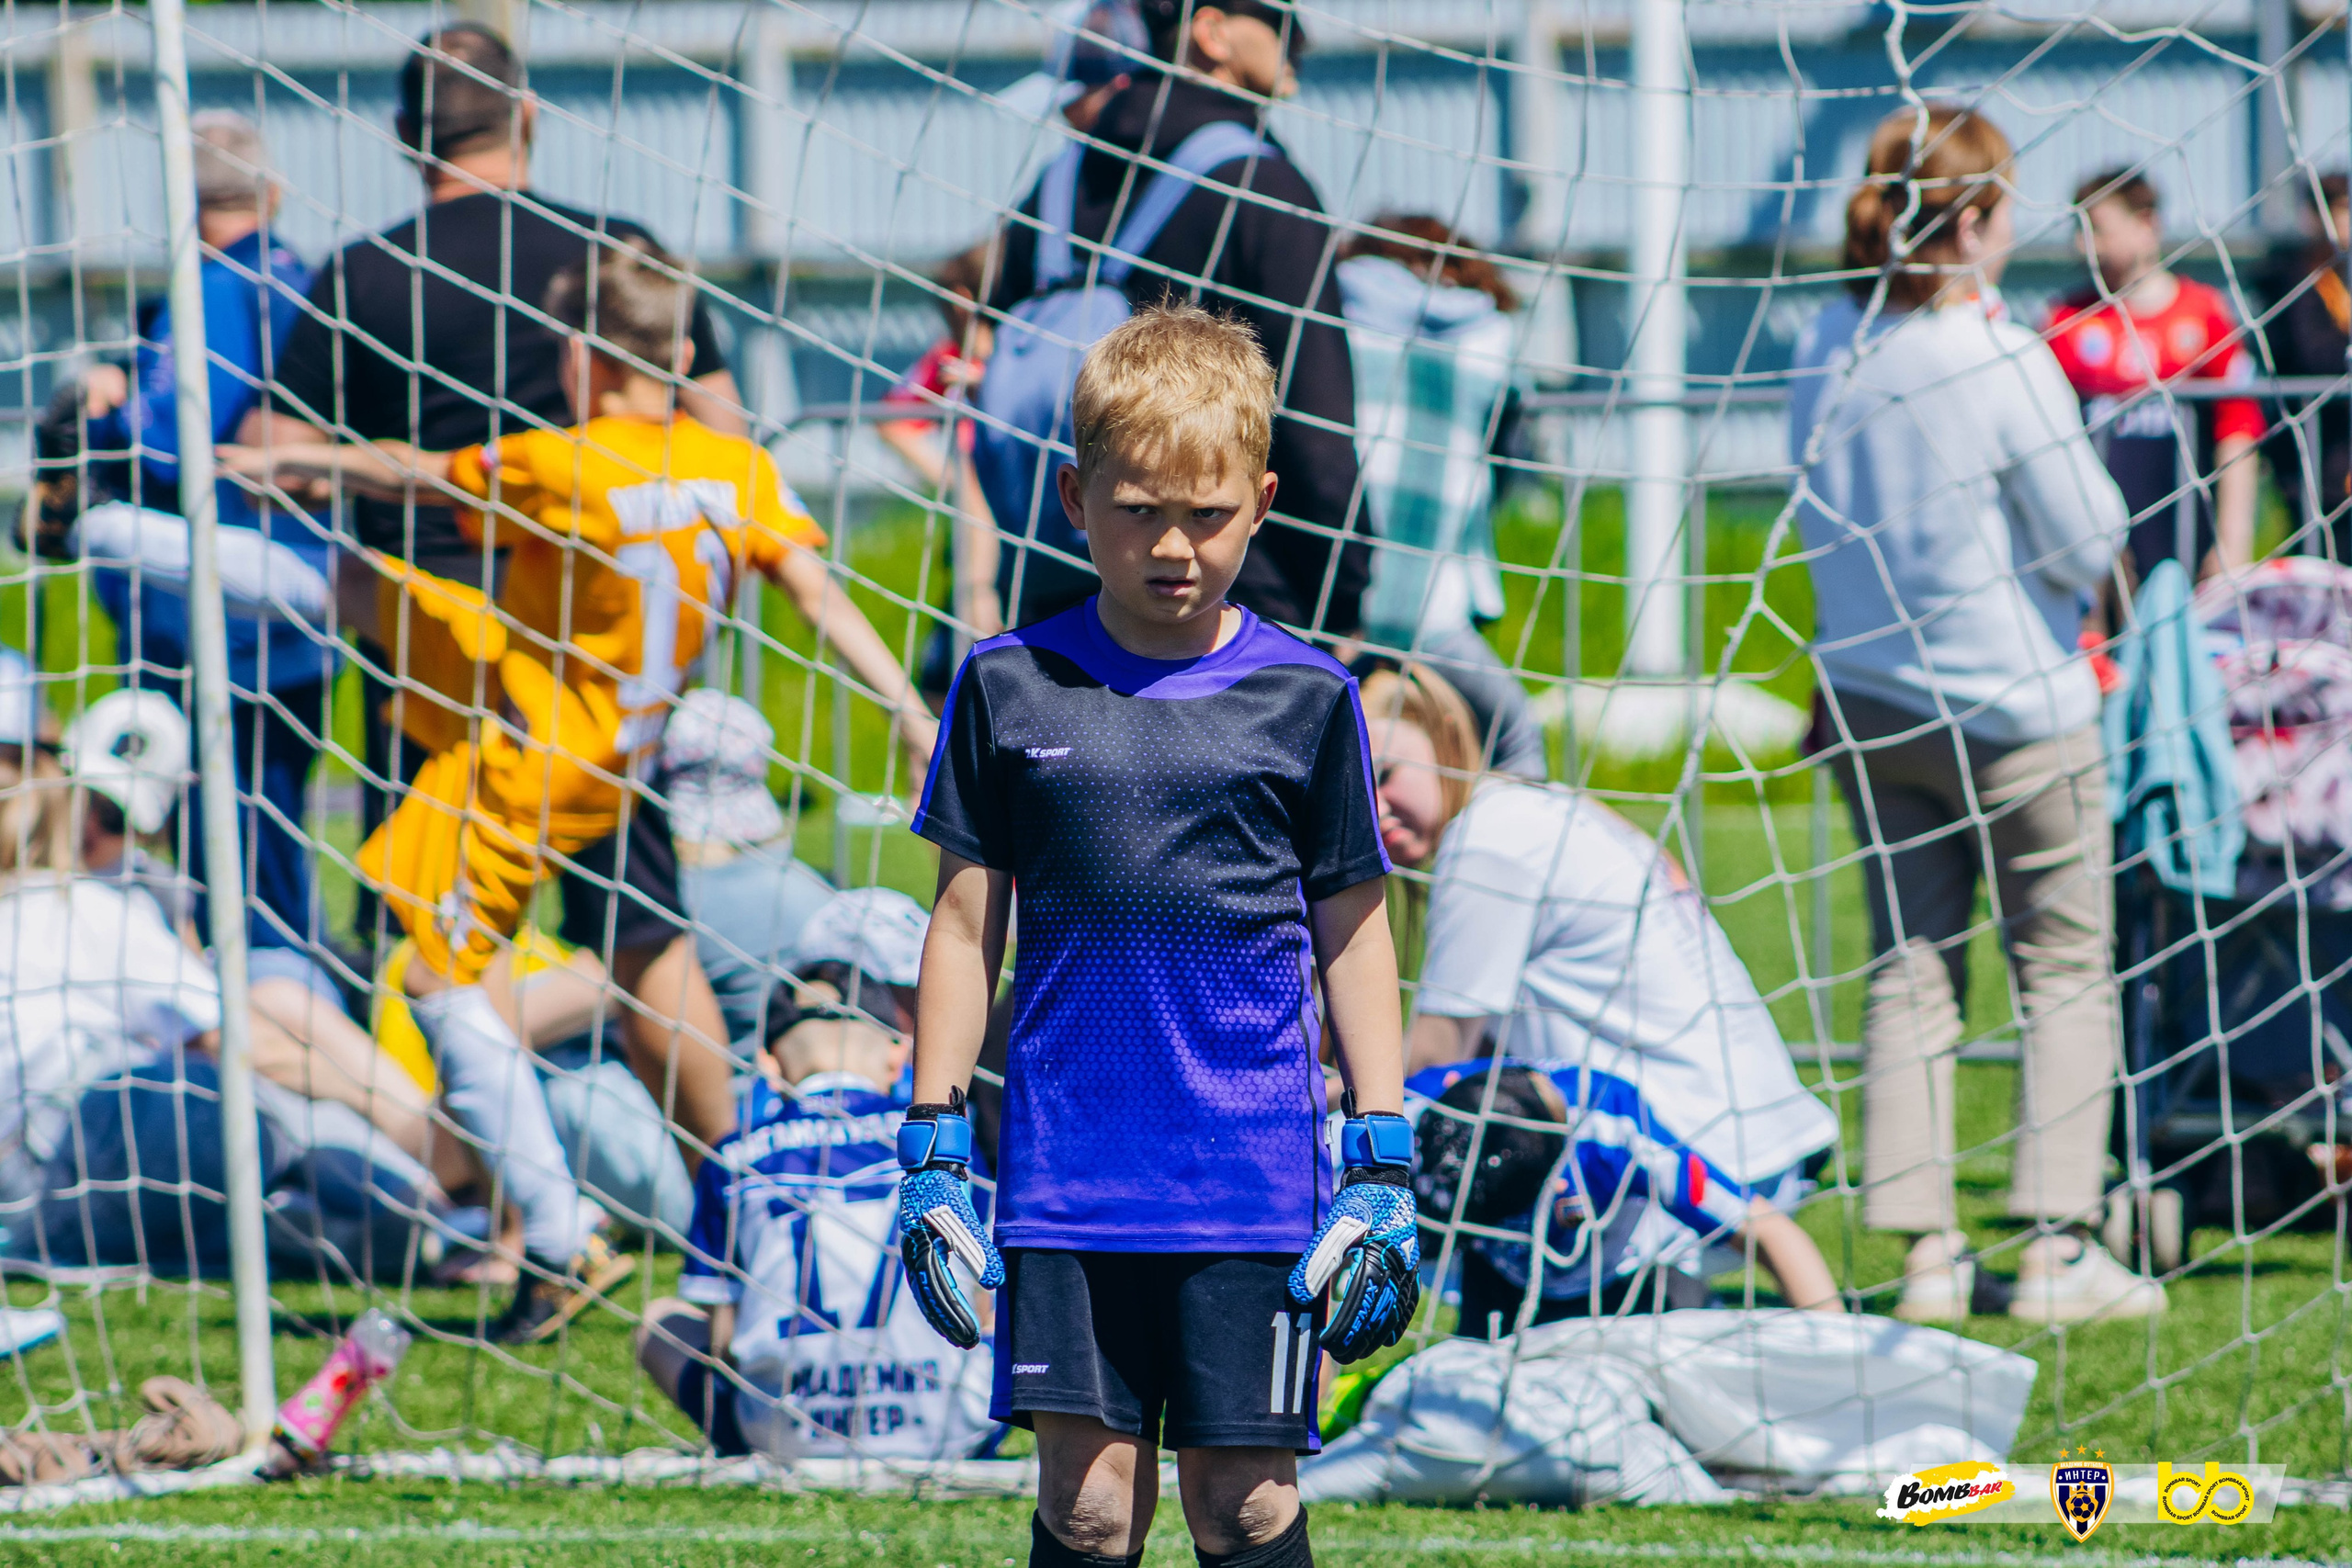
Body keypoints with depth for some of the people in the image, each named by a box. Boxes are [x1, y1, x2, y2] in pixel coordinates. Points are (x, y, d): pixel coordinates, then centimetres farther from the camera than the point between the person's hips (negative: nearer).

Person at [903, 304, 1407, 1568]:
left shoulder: (1304, 699, 3)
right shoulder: (1011, 687, 5)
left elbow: (1351, 937, 9)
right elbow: (966, 924, 10)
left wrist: (1382, 1167, 5)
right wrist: (932, 1148, 7)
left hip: (1255, 1181, -1)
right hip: (1068, 1180, 1)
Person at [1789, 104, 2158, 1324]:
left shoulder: (1828, 349, -3)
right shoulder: (2006, 367, -21)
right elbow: (2092, 542, -12)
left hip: (1870, 698, 5)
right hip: (2014, 705, -5)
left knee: (1910, 968, 10)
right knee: (2064, 969, 5)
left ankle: (1923, 1248, 8)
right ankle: (2055, 1247, 1)